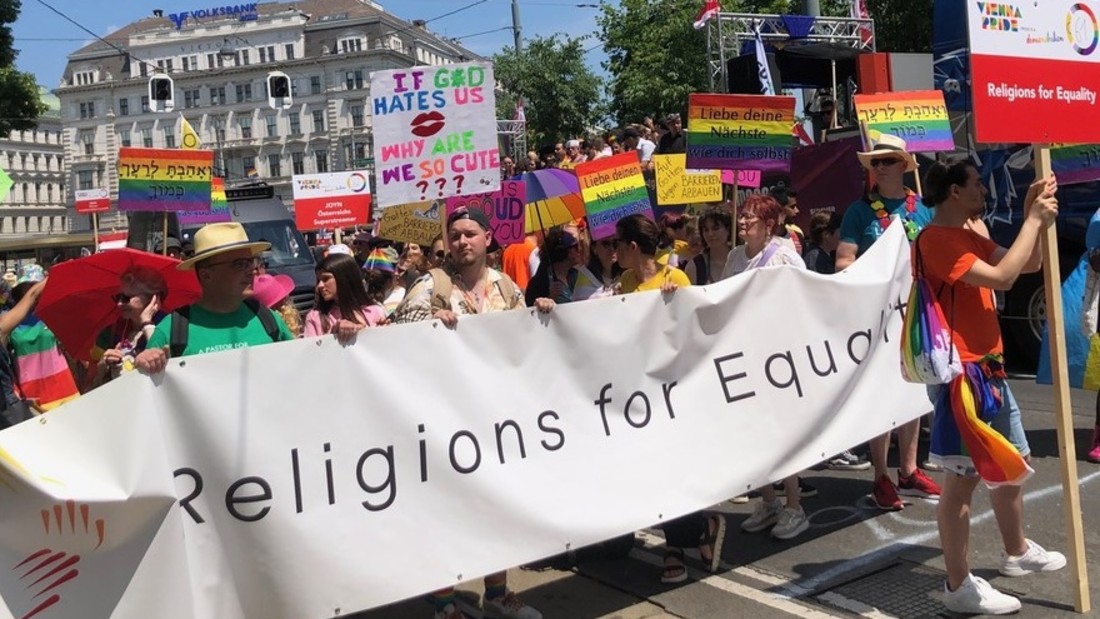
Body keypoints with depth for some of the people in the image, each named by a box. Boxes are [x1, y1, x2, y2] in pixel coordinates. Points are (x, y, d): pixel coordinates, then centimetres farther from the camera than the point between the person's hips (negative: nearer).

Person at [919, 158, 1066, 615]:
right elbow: (1002, 277, -23)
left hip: (989, 368, 10)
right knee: (963, 478, -6)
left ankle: (1016, 553, 42)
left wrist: (1035, 217, 6)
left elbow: (1030, 264, 20)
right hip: (959, 373, -10)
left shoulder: (969, 238, 16)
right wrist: (1033, 220, -13)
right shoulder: (936, 240, -15)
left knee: (1014, 463, 22)